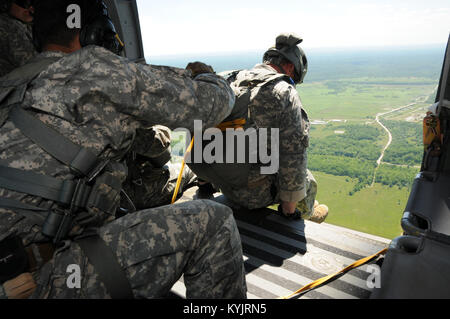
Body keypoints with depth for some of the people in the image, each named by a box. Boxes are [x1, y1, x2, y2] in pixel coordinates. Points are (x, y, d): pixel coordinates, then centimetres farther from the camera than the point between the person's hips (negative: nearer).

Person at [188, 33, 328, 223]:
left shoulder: (230, 81, 4)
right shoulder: (284, 94, -16)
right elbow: (293, 156, -20)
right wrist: (289, 209, -9)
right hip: (257, 193, -6)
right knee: (307, 181, 23)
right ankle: (305, 213, 50)